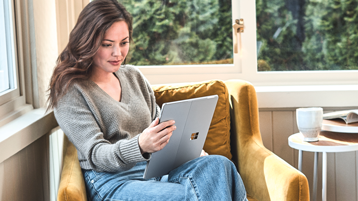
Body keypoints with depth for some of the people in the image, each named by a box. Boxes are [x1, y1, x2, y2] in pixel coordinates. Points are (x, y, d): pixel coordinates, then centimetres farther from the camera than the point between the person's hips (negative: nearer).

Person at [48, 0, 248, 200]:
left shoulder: (133, 76, 19)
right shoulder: (70, 91, -1)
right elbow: (95, 155, -10)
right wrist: (140, 146, -31)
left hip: (156, 171, 6)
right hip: (112, 182, -6)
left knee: (218, 164, -26)